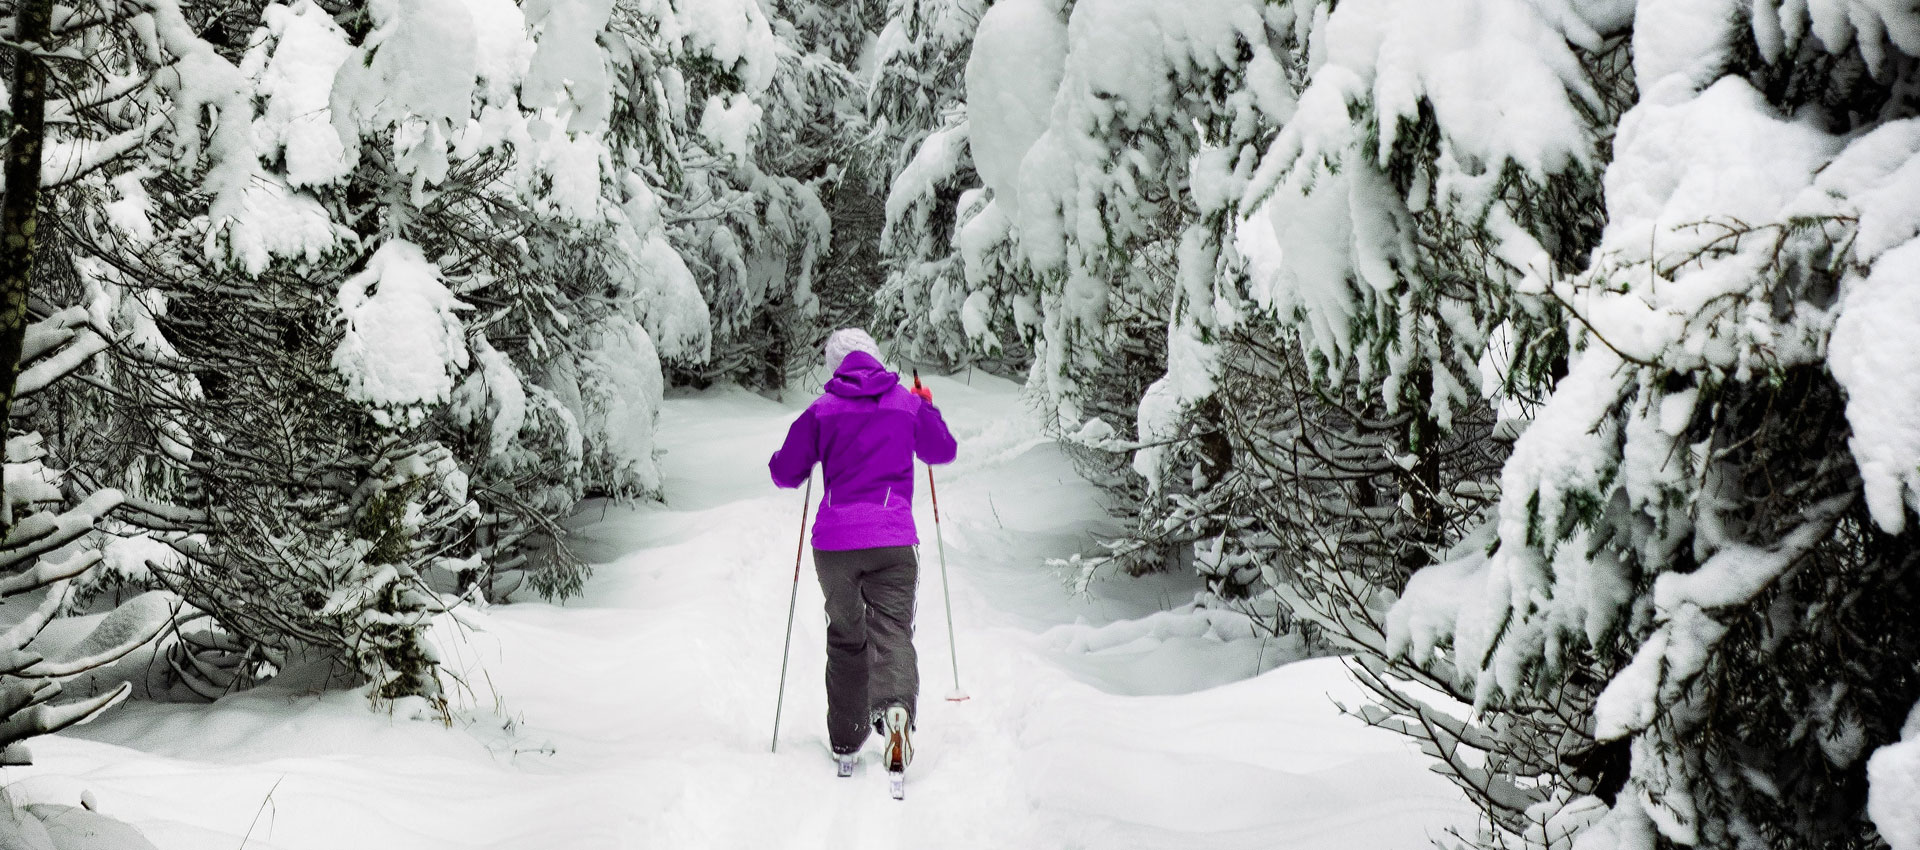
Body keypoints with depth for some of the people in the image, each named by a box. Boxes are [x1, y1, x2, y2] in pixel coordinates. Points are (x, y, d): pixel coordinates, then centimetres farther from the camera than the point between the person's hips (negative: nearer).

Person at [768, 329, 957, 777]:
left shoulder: (822, 410, 3)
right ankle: (895, 705, -33)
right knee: (892, 629, -3)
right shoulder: (909, 404, 7)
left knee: (845, 638, 15)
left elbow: (785, 473, 7)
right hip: (893, 541, -1)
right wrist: (928, 408, 39)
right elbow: (944, 451, 23)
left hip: (834, 542, 1)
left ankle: (845, 744, 18)